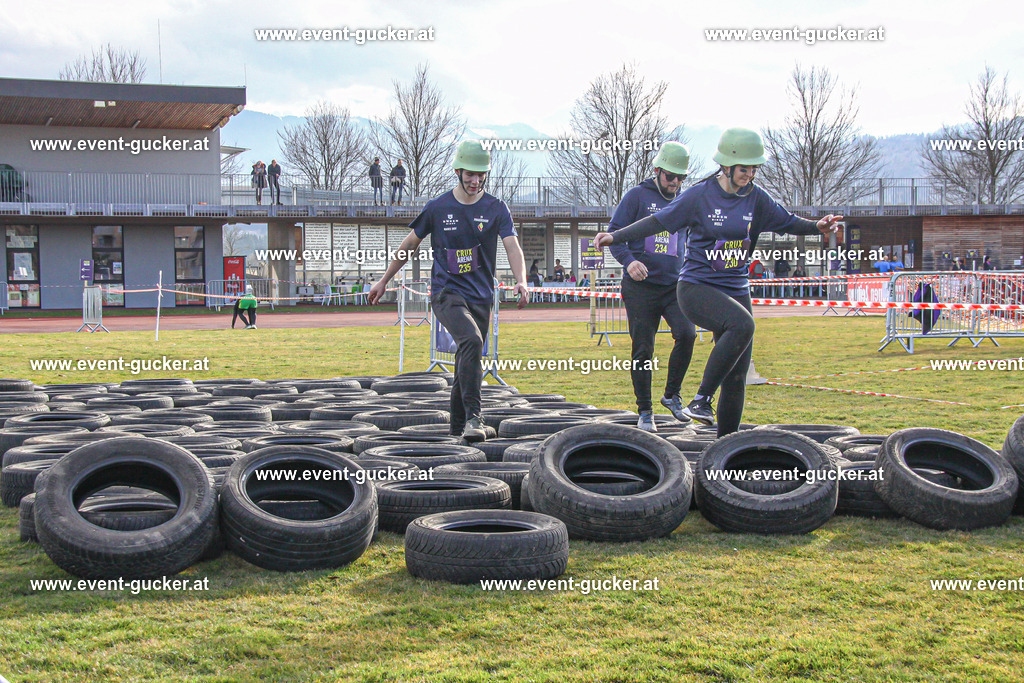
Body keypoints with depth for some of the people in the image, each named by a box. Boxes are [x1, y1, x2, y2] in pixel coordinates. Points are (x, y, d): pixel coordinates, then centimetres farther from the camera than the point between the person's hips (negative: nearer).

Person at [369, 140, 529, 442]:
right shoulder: (437, 207, 2)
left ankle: (458, 427, 26)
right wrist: (384, 280, 19)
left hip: (481, 297, 3)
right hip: (446, 292, -3)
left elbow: (512, 246, -9)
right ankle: (472, 417, -31)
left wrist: (521, 281, -28)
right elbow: (410, 244, 14)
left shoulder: (496, 208, 4)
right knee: (471, 341, -29)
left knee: (468, 361, 8)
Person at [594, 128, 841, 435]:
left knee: (736, 379, 3)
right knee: (742, 325, -35)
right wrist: (615, 237, -11)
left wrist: (817, 226, -7)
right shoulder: (700, 195, -7)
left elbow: (787, 222, 13)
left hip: (736, 290, 5)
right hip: (696, 287, -5)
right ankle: (701, 399, -28)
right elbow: (659, 221, -5)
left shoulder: (756, 199, 5)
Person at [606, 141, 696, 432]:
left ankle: (672, 395, 0)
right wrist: (628, 260, -23)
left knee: (686, 333, -19)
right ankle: (645, 411, 13)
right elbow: (614, 233, -6)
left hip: (674, 286, 3)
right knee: (643, 350, 0)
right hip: (641, 287, -3)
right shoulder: (637, 196, 0)